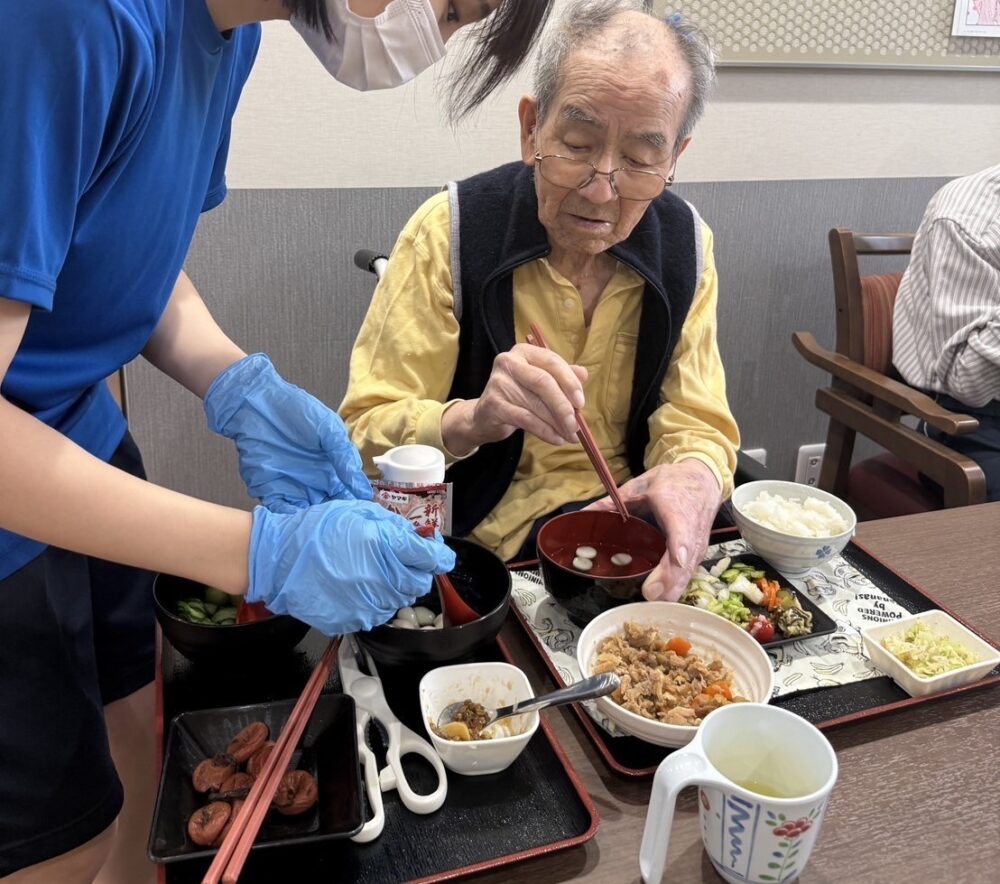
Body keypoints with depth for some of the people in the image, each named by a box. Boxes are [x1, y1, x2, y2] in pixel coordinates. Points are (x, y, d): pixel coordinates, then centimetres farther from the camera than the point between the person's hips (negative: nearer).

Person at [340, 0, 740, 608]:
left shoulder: (687, 243, -1)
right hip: (477, 546, -3)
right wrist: (473, 420, -34)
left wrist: (695, 475, -25)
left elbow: (696, 423, 0)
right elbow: (365, 433, -12)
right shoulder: (451, 231, -12)